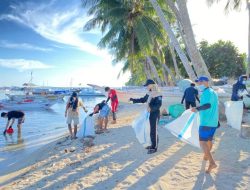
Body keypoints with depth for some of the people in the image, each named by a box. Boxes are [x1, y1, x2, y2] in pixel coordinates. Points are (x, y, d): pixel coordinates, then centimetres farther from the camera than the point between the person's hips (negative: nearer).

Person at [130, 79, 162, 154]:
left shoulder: (157, 94, -17)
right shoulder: (149, 93, 7)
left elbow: (159, 105, -25)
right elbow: (143, 100, 18)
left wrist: (151, 108, -40)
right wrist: (133, 99, 16)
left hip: (155, 114, -8)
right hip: (149, 113, 8)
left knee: (153, 131, -2)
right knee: (151, 130, 16)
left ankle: (154, 148, 10)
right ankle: (153, 145, 30)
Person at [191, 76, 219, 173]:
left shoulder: (206, 93, -14)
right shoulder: (214, 92, 16)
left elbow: (208, 105, -30)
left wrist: (197, 109, -43)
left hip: (206, 122, -9)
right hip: (213, 121, 9)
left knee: (202, 142, -9)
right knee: (209, 140, 23)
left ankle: (212, 162, -18)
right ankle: (206, 156, 42)